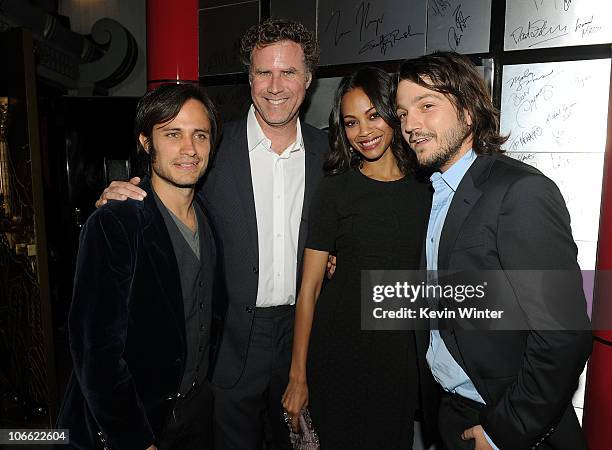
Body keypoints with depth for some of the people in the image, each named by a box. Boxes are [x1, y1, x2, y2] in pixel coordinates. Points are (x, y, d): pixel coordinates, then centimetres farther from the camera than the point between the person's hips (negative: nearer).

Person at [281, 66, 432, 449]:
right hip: (339, 347, -2)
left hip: (405, 350, 3)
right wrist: (298, 375, -8)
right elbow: (309, 286, -8)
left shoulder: (428, 190, 1)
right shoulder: (335, 191, -8)